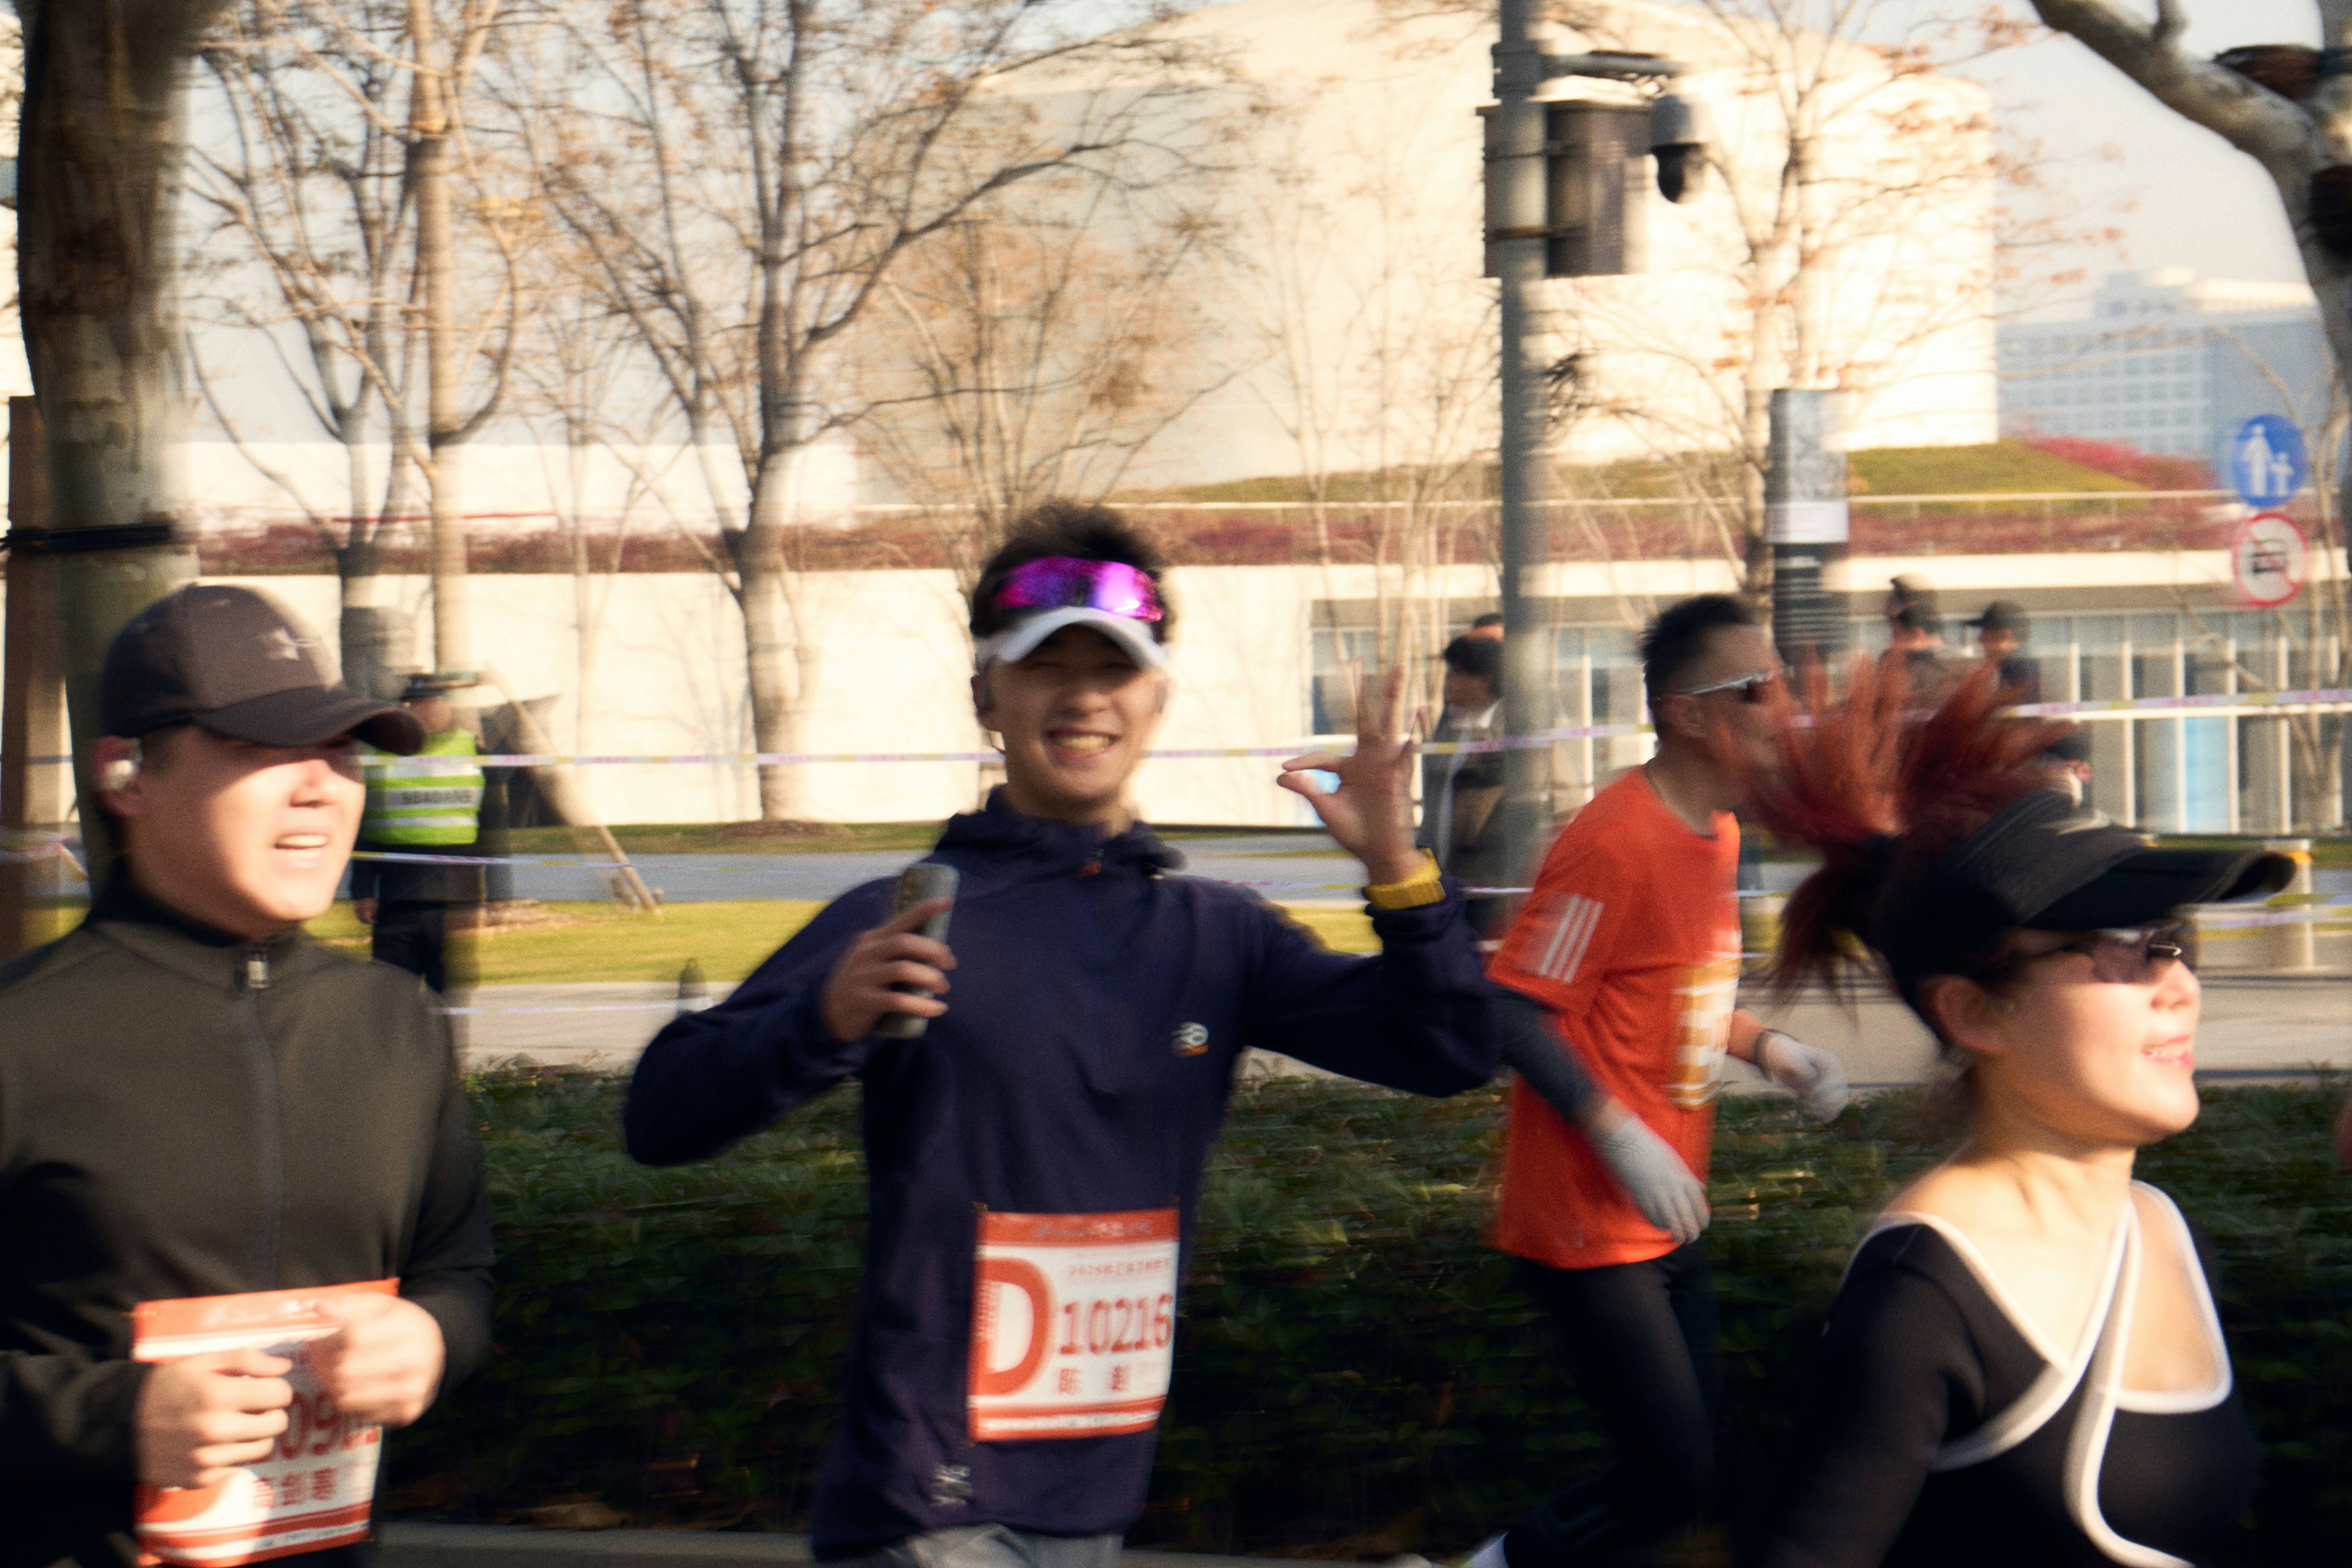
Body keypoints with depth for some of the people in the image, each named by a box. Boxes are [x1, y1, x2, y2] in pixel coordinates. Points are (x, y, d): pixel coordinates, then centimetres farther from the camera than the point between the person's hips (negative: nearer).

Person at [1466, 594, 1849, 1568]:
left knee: (1681, 1475, 12)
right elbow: (1516, 1013, -23)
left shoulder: (1717, 831, 9)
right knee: (1675, 1481, -10)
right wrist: (1620, 1137, -27)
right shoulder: (1615, 841, -20)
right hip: (1588, 1226, -9)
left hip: (1668, 1221, 9)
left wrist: (1768, 1050, 6)